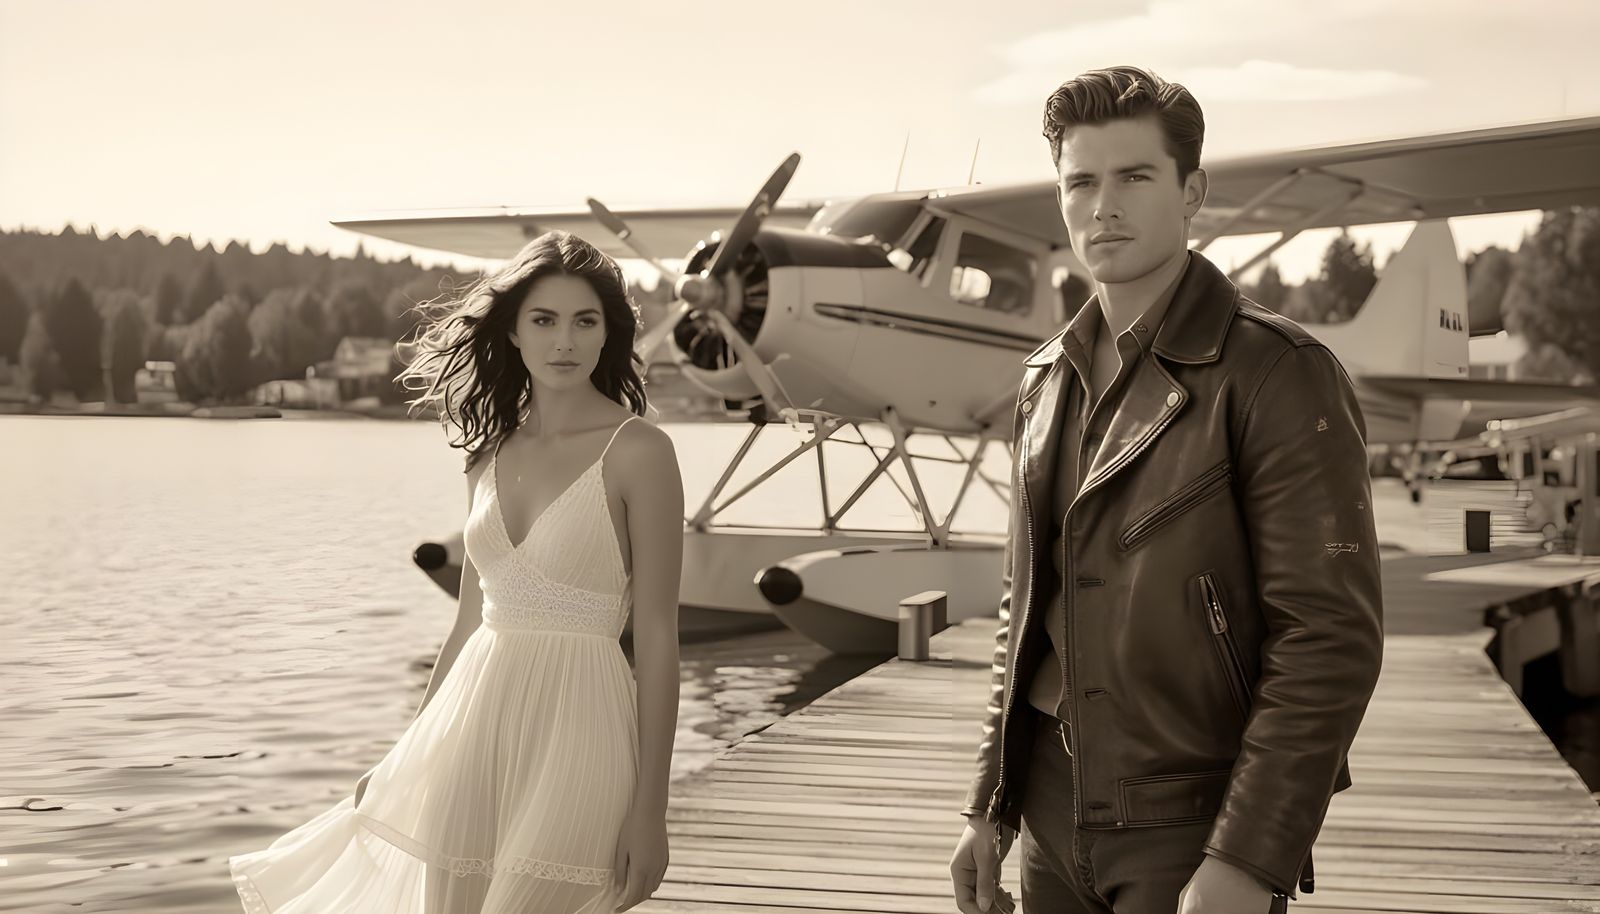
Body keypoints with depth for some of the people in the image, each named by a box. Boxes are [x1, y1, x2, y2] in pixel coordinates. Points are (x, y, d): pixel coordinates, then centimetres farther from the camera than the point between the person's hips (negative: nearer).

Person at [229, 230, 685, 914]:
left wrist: (650, 807, -11)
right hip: (474, 723, 6)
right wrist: (405, 758, 18)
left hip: (575, 728, -6)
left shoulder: (637, 451, -7)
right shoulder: (493, 452, 10)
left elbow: (657, 637, -9)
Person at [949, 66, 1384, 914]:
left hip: (1193, 835, -6)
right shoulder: (1048, 381, 8)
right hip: (1055, 827, 6)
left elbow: (1331, 637, -17)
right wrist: (989, 807, 11)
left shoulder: (1279, 374, -12)